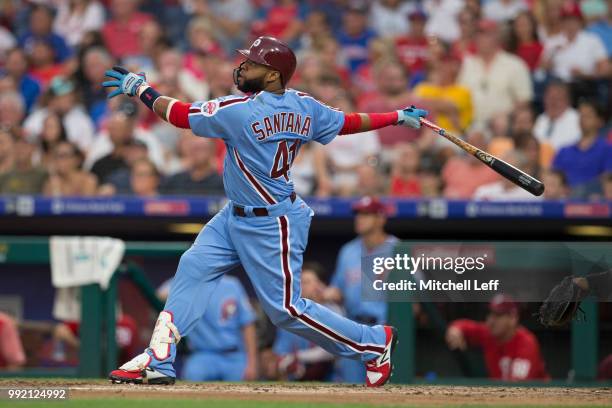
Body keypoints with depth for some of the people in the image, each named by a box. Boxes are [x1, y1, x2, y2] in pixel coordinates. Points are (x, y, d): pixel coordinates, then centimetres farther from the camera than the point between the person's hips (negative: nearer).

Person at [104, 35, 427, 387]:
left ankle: (374, 342, 13)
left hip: (271, 226, -10)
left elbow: (179, 114, -19)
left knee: (285, 309, -1)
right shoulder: (304, 107, -3)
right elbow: (347, 123, 5)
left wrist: (140, 89, -5)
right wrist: (398, 118, 19)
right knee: (194, 267, 4)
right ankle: (158, 360, 4)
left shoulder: (240, 112, -26)